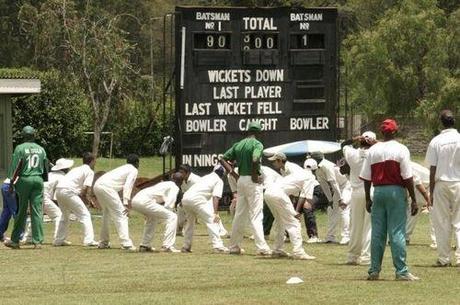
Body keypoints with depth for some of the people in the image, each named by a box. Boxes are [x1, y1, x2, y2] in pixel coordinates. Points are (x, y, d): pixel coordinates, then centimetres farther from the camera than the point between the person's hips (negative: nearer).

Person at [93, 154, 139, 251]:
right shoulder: (133, 170, 8)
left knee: (107, 214, 25)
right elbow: (127, 186, -6)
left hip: (97, 185, 9)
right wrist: (126, 203, -11)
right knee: (121, 215, -8)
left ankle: (103, 243, 30)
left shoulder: (123, 168, 33)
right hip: (107, 187, -9)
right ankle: (126, 243, -18)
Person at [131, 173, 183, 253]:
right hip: (144, 201, -9)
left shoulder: (165, 184, 31)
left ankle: (145, 245, 34)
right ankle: (167, 246, -12)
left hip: (135, 200, 9)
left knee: (152, 218, 36)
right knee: (172, 217, -5)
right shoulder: (174, 187, 6)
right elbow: (168, 205, -5)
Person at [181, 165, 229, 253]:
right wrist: (215, 213, -11)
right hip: (197, 199, -7)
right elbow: (215, 197, -4)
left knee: (190, 221, 27)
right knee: (212, 220, -6)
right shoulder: (219, 181, 11)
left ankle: (186, 246, 28)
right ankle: (217, 246, -18)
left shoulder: (206, 177, 33)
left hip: (185, 197, 7)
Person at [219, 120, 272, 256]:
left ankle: (234, 247, 17)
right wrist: (255, 175, -14)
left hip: (241, 180, 6)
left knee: (239, 215, 13)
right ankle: (262, 248, -12)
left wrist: (234, 174, 8)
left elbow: (223, 159, 10)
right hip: (253, 182, -6)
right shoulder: (257, 144, -10)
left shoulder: (238, 145, 10)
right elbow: (255, 160, -28)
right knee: (256, 216, -7)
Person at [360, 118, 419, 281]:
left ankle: (374, 270, 9)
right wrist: (413, 200, -6)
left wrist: (368, 199, 15)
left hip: (378, 192, 4)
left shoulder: (372, 150, 5)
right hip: (396, 191, -4)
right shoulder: (401, 150, -7)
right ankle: (401, 271, -6)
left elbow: (366, 177, 6)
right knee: (397, 232, -4)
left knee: (377, 232, 8)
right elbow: (407, 177, -10)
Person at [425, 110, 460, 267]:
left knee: (442, 223, 6)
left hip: (441, 184, 0)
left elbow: (433, 170, -3)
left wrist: (431, 193, 2)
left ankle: (443, 258, 6)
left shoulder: (436, 142, -5)